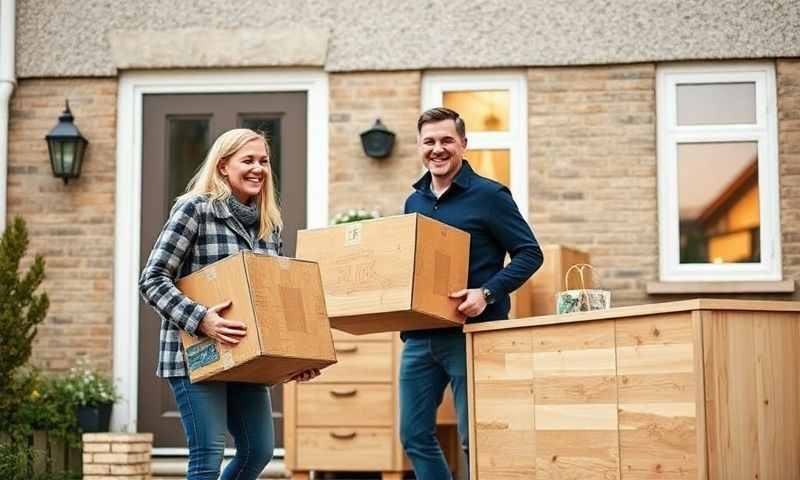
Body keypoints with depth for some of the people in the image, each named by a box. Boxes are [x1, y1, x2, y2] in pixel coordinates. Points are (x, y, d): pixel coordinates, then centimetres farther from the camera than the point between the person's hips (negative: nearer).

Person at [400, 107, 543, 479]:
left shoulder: (489, 195, -5)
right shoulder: (414, 202, 13)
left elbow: (530, 254, -7)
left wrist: (487, 293, -19)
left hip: (469, 335, -6)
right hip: (419, 337, 6)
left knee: (475, 439, -1)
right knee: (414, 436, 7)